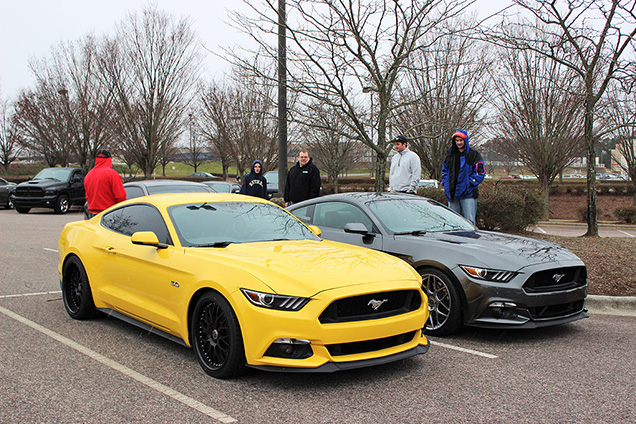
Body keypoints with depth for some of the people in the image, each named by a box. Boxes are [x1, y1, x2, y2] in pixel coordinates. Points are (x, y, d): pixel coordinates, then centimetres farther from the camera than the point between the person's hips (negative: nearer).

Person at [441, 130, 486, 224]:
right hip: (452, 194, 5)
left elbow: (480, 172, -5)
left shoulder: (474, 154, -1)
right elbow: (444, 170, 24)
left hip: (467, 193, -5)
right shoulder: (450, 154, 15)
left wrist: (469, 184, -13)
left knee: (469, 221, -7)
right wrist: (445, 183, 7)